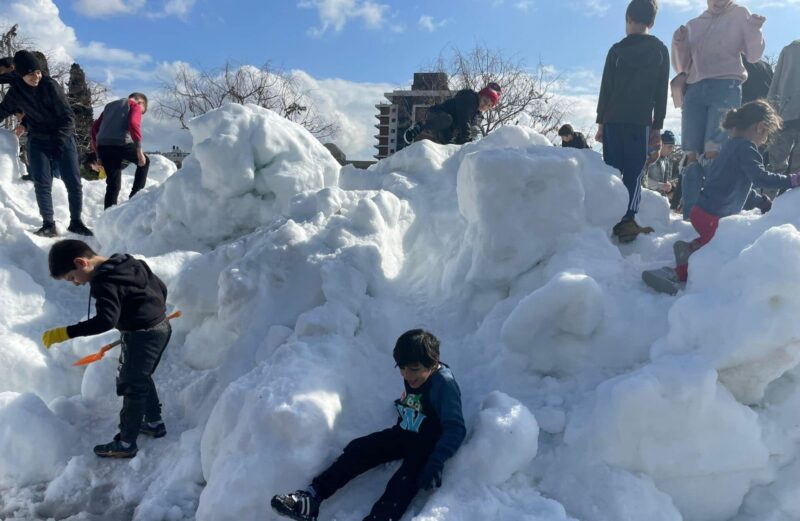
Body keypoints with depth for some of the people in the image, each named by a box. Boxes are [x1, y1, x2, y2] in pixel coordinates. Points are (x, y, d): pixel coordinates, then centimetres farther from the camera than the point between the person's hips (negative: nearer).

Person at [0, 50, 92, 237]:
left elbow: (67, 117, -14)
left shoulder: (51, 86, -13)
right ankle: (49, 225, 0)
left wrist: (59, 140, -22)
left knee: (74, 182, -4)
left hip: (63, 139, -2)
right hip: (38, 142, 2)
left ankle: (76, 222, 9)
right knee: (42, 183, -7)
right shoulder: (16, 92, -3)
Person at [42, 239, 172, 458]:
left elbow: (105, 320, -33)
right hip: (161, 327, 10)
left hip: (142, 337, -10)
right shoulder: (129, 263, 5)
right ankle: (154, 422, 39)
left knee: (131, 387, 5)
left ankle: (126, 444, 18)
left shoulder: (105, 282, -21)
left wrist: (65, 333, -32)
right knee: (142, 379, 26)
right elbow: (160, 286, 13)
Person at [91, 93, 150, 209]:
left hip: (102, 145, 6)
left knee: (113, 185, 10)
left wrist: (98, 152, 27)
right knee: (144, 162, 21)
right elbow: (134, 124, -10)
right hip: (121, 143, -5)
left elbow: (95, 128, 25)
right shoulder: (135, 105, 11)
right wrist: (139, 150, -15)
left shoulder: (110, 105, 31)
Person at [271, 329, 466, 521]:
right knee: (358, 448, -9)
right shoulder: (412, 376, -3)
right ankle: (310, 499, -12)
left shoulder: (444, 383, -25)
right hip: (404, 433, 7)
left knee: (404, 481, -31)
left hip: (428, 445, -7)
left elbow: (455, 428, -33)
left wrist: (436, 462, -43)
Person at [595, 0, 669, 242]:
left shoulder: (617, 49, 7)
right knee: (634, 172, -3)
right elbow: (661, 92, 6)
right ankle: (627, 220, -13)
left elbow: (606, 88, 4)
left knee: (612, 170, 2)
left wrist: (601, 122, 6)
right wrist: (657, 126, 8)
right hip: (640, 121, 0)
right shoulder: (660, 50, 9)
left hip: (613, 119, 1)